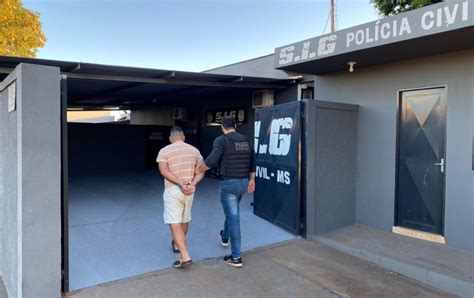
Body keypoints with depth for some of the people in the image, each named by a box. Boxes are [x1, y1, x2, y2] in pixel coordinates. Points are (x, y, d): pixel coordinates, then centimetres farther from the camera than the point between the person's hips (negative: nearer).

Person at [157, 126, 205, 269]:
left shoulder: (164, 151, -3)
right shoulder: (194, 150, 6)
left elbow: (164, 171, -17)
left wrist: (181, 184, -20)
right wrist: (192, 184, -14)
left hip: (173, 190, -5)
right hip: (189, 191, 5)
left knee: (175, 224, -5)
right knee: (185, 220, 21)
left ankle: (185, 257, -12)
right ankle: (177, 245, 43)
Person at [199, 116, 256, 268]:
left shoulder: (221, 140, -10)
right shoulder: (246, 140, 9)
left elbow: (212, 160, -22)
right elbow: (253, 161, 14)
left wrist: (197, 170, -6)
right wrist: (251, 179, 23)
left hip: (229, 182, -6)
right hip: (244, 182, 7)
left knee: (233, 217, -1)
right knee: (232, 212, 28)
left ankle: (236, 258, 5)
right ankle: (224, 237, 51)